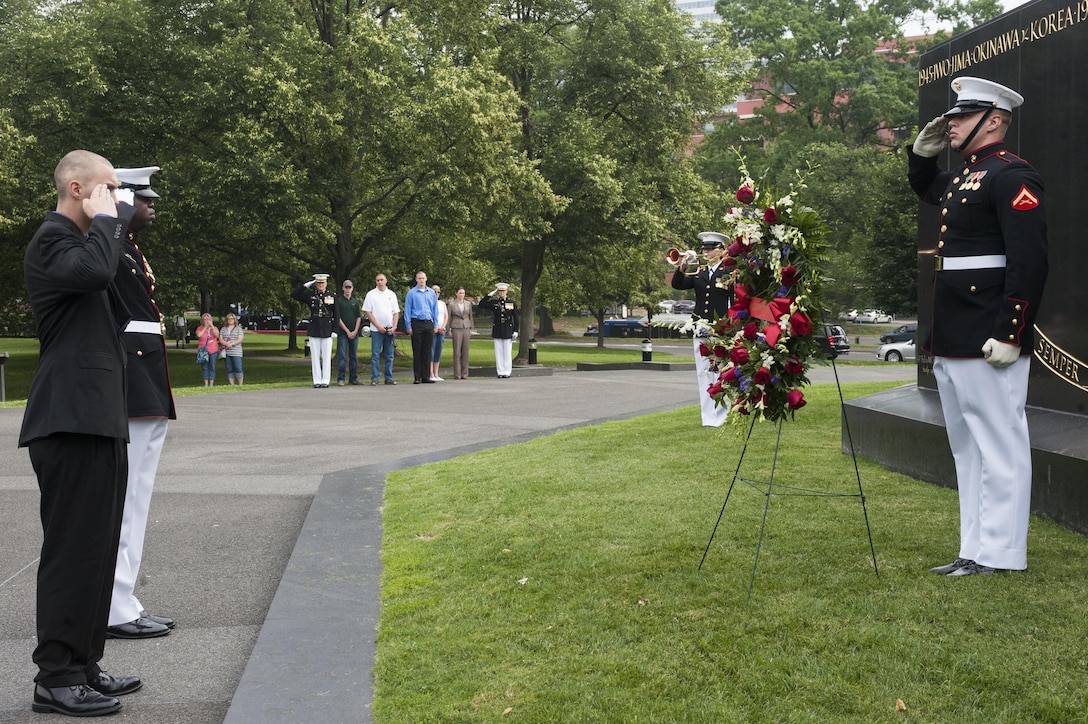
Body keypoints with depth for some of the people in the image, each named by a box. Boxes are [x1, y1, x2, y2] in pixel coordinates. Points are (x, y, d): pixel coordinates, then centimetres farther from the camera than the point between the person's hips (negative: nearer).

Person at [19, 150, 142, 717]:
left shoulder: (82, 239, 23)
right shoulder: (51, 240, -7)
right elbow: (95, 269, -29)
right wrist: (105, 219, -15)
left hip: (99, 419, 10)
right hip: (71, 421, -10)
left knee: (98, 548, 12)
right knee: (72, 548, -7)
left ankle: (83, 666, 19)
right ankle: (55, 680, -1)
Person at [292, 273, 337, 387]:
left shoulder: (332, 296, 4)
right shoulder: (310, 295, 7)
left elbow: (336, 315, 5)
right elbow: (294, 294, 2)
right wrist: (306, 285, -5)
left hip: (327, 330, -1)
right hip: (314, 330, 1)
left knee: (326, 356, 1)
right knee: (315, 356, 3)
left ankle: (325, 380, 7)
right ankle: (317, 380, 8)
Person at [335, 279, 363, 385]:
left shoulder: (356, 301, 12)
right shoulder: (338, 301, 1)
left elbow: (359, 317, 10)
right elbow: (338, 318, -3)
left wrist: (355, 331, -3)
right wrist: (347, 331, -8)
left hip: (354, 333, 3)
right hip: (343, 333, -3)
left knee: (354, 356, 6)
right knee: (342, 356, -6)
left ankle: (353, 378, 12)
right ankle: (340, 379, -5)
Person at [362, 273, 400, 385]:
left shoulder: (391, 294, 11)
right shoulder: (371, 294, 1)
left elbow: (396, 312, 12)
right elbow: (367, 312, -2)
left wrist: (394, 327, -2)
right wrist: (378, 326, -10)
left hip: (390, 329, 3)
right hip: (376, 329, -3)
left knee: (389, 355, 5)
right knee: (375, 355, -4)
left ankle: (389, 378, 11)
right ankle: (374, 378, -2)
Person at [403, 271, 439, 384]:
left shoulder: (431, 293, 10)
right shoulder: (411, 293, 0)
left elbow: (435, 310, 14)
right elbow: (407, 310, 0)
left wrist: (435, 325, 8)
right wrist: (408, 326, -5)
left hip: (429, 324, 3)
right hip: (417, 323, -3)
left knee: (427, 351, 4)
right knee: (417, 351, -1)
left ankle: (426, 376, 8)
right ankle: (417, 377, 2)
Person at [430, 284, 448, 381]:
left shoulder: (443, 304, 17)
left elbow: (446, 316, 13)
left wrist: (442, 327, -3)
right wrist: (435, 328, -11)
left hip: (441, 330, 6)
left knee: (438, 352, 4)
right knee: (431, 352, -10)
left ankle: (436, 374, 7)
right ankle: (431, 374, -12)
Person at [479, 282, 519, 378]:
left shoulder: (512, 303, 2)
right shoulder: (494, 302, 5)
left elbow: (516, 318, 4)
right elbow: (481, 305, -3)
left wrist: (515, 331, -3)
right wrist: (489, 295, -6)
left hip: (508, 330, -1)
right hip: (497, 330, 2)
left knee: (507, 352, 0)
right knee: (498, 352, 3)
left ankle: (507, 372, 4)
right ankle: (500, 372, 7)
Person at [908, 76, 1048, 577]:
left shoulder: (1011, 176, -11)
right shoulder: (964, 175, 17)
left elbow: (1029, 261, -19)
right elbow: (925, 189, 41)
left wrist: (1009, 333, -23)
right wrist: (923, 152, 21)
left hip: (987, 344, -10)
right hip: (950, 345, 10)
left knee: (998, 444, -3)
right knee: (967, 449, 13)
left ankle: (1000, 554, 4)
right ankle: (976, 550, 21)